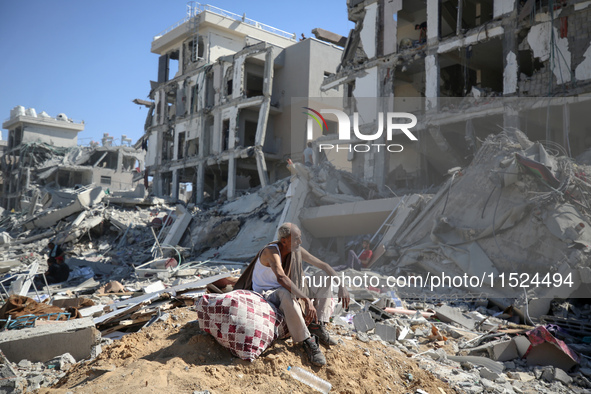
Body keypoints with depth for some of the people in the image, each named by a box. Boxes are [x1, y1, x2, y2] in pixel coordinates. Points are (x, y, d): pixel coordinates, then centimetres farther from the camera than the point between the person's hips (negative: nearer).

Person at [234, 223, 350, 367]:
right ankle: (307, 342, -33)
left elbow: (323, 265, 0)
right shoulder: (270, 251, -26)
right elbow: (281, 278, -44)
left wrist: (342, 286, -13)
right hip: (266, 294, -8)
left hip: (285, 291, 8)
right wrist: (307, 300, -51)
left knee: (324, 279, -4)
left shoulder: (297, 250, -5)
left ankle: (318, 325, -17)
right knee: (286, 293, -43)